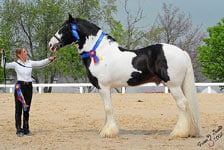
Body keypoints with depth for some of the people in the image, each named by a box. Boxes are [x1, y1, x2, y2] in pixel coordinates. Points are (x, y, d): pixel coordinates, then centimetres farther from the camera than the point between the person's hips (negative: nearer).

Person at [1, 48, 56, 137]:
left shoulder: (30, 63, 7)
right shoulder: (16, 64, -2)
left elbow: (41, 63, 0)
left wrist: (49, 59, -14)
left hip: (29, 86, 4)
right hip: (20, 86, -4)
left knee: (26, 109, 9)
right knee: (19, 109, 0)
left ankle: (26, 129, 15)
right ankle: (19, 130, 3)